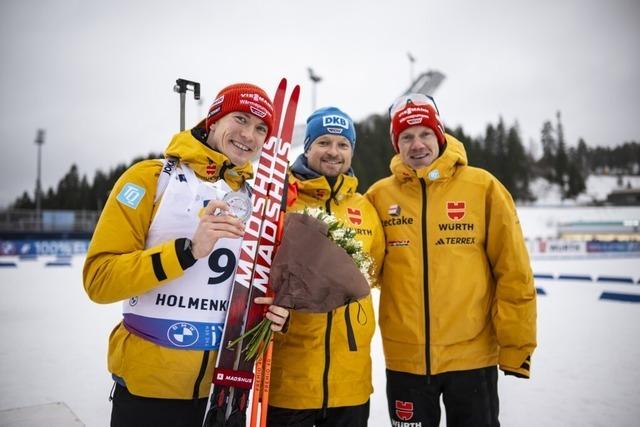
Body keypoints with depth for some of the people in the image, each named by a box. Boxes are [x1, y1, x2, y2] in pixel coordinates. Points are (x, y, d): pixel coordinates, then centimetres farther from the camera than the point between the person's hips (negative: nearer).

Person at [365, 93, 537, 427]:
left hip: (473, 355, -1)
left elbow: (513, 273, -4)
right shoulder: (379, 195, 0)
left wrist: (516, 347, -4)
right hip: (404, 359, 2)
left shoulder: (483, 187, -5)